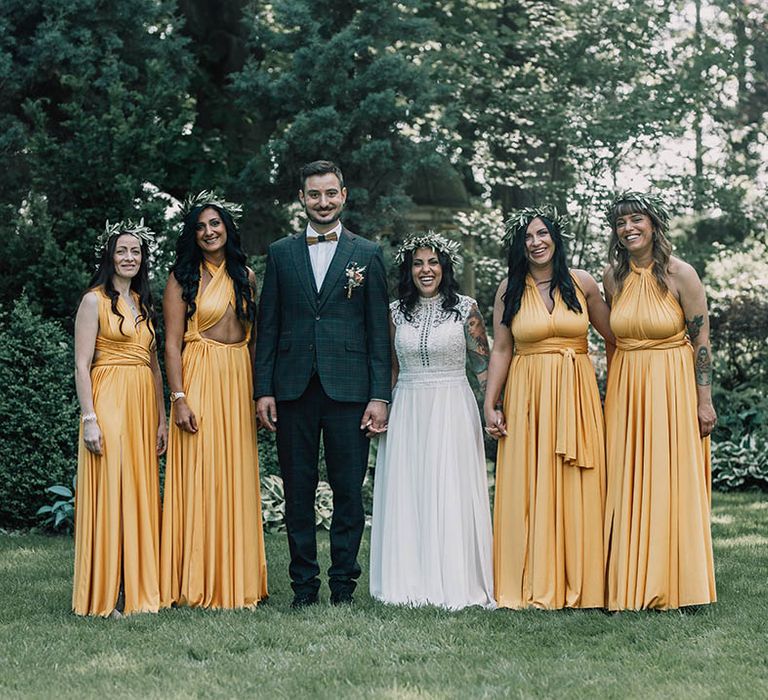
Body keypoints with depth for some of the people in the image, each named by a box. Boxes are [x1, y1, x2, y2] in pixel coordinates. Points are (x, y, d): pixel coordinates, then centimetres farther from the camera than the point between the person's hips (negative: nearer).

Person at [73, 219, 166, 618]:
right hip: (108, 402, -7)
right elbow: (82, 365, -8)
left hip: (143, 405, 7)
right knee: (108, 493, -7)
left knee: (141, 493, 6)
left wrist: (161, 418, 13)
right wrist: (89, 418, -16)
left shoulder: (144, 304, 17)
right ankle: (105, 595, -4)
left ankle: (137, 588, 12)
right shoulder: (95, 300, -3)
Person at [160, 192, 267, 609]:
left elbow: (252, 337, 15)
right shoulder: (183, 279, -1)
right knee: (199, 478, -5)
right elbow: (172, 345, -5)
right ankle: (197, 585, 0)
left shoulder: (244, 276, 12)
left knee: (237, 479, 6)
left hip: (239, 383, 4)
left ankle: (237, 579, 12)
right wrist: (180, 399, -14)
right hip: (199, 382, -4)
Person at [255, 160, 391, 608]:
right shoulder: (281, 253, 11)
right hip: (293, 389, 2)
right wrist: (263, 390, 1)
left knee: (349, 492, 1)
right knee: (298, 492, 5)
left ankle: (344, 583, 9)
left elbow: (379, 331, 3)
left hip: (348, 389, -1)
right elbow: (268, 327, 9)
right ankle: (304, 583, 13)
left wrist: (380, 396, -4)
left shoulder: (367, 254, 7)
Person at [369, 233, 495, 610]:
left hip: (452, 411, -3)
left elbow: (483, 364, 3)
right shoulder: (396, 311, 8)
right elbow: (390, 367, 14)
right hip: (406, 412, 3)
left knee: (452, 494, -3)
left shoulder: (465, 308, 0)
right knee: (406, 495, 3)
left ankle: (455, 583, 3)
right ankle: (410, 582, 10)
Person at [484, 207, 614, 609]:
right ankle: (533, 586, 4)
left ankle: (578, 585, 7)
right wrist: (490, 406, -3)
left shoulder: (582, 284, 4)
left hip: (576, 395, 0)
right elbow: (501, 350, 3)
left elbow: (613, 337, 12)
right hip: (527, 395, 0)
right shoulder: (510, 289, 4)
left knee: (576, 488, 1)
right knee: (527, 489, -1)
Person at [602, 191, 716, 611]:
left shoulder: (680, 274, -8)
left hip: (673, 387, -4)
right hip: (625, 388, 4)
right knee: (627, 490, 4)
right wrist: (614, 389, 15)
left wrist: (704, 401, -8)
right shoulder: (613, 276, 5)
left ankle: (674, 586, 8)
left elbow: (701, 340, -5)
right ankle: (632, 586, 11)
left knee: (672, 484, -1)